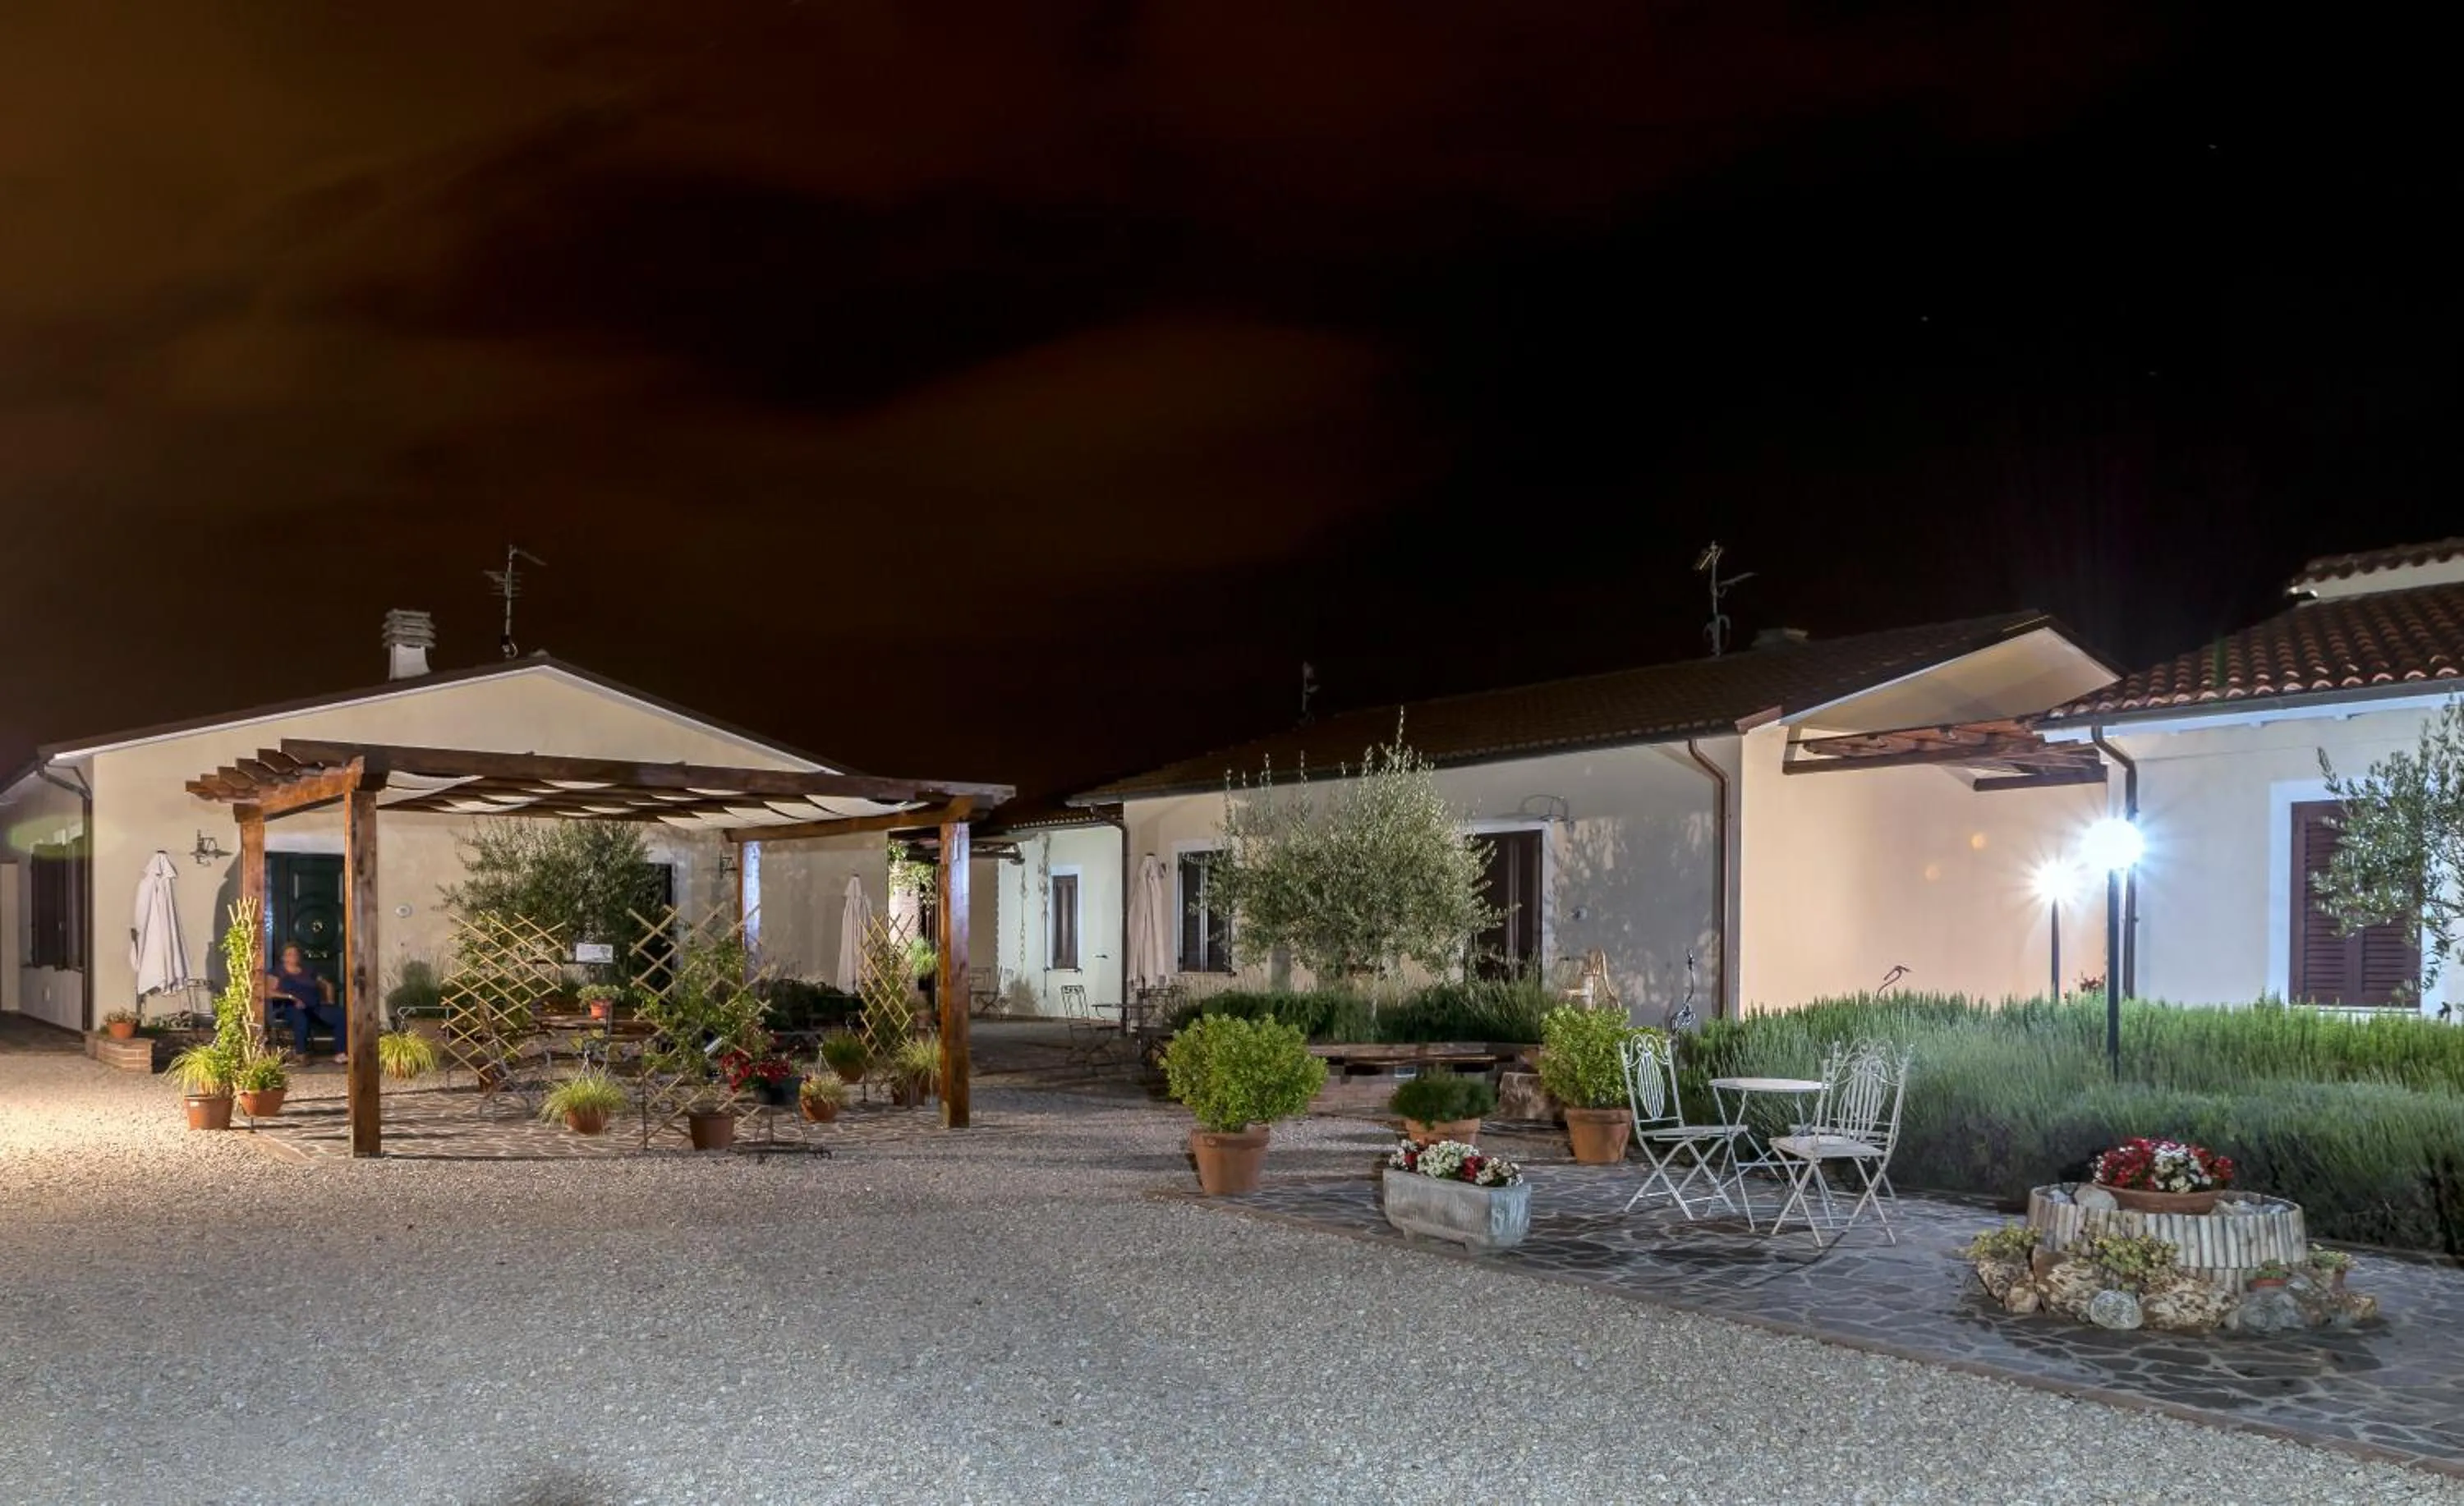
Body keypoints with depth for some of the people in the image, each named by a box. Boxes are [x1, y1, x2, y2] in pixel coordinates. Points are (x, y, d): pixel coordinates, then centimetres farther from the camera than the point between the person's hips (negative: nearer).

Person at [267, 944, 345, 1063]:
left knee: (340, 1016, -24)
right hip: (292, 1006, -5)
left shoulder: (308, 972, 26)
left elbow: (327, 984, 33)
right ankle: (301, 1055, -42)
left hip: (315, 1006, 5)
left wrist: (329, 999, 14)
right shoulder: (277, 973, 12)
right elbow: (269, 992, -4)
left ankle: (341, 1053, -29)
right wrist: (291, 997, -16)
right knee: (299, 1016, -44)